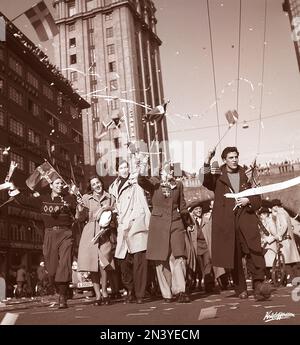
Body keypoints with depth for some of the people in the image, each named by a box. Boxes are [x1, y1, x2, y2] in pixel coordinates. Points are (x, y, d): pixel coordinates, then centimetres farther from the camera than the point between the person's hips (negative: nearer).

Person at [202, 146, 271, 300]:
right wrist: (207, 163, -27)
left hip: (246, 218, 1)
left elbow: (257, 198, 18)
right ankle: (241, 289, 13)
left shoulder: (246, 176, 16)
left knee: (255, 251, -17)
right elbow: (207, 182, -13)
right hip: (226, 221, -1)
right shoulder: (218, 177, 9)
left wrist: (248, 201, -4)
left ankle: (258, 285, -18)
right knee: (233, 257, 3)